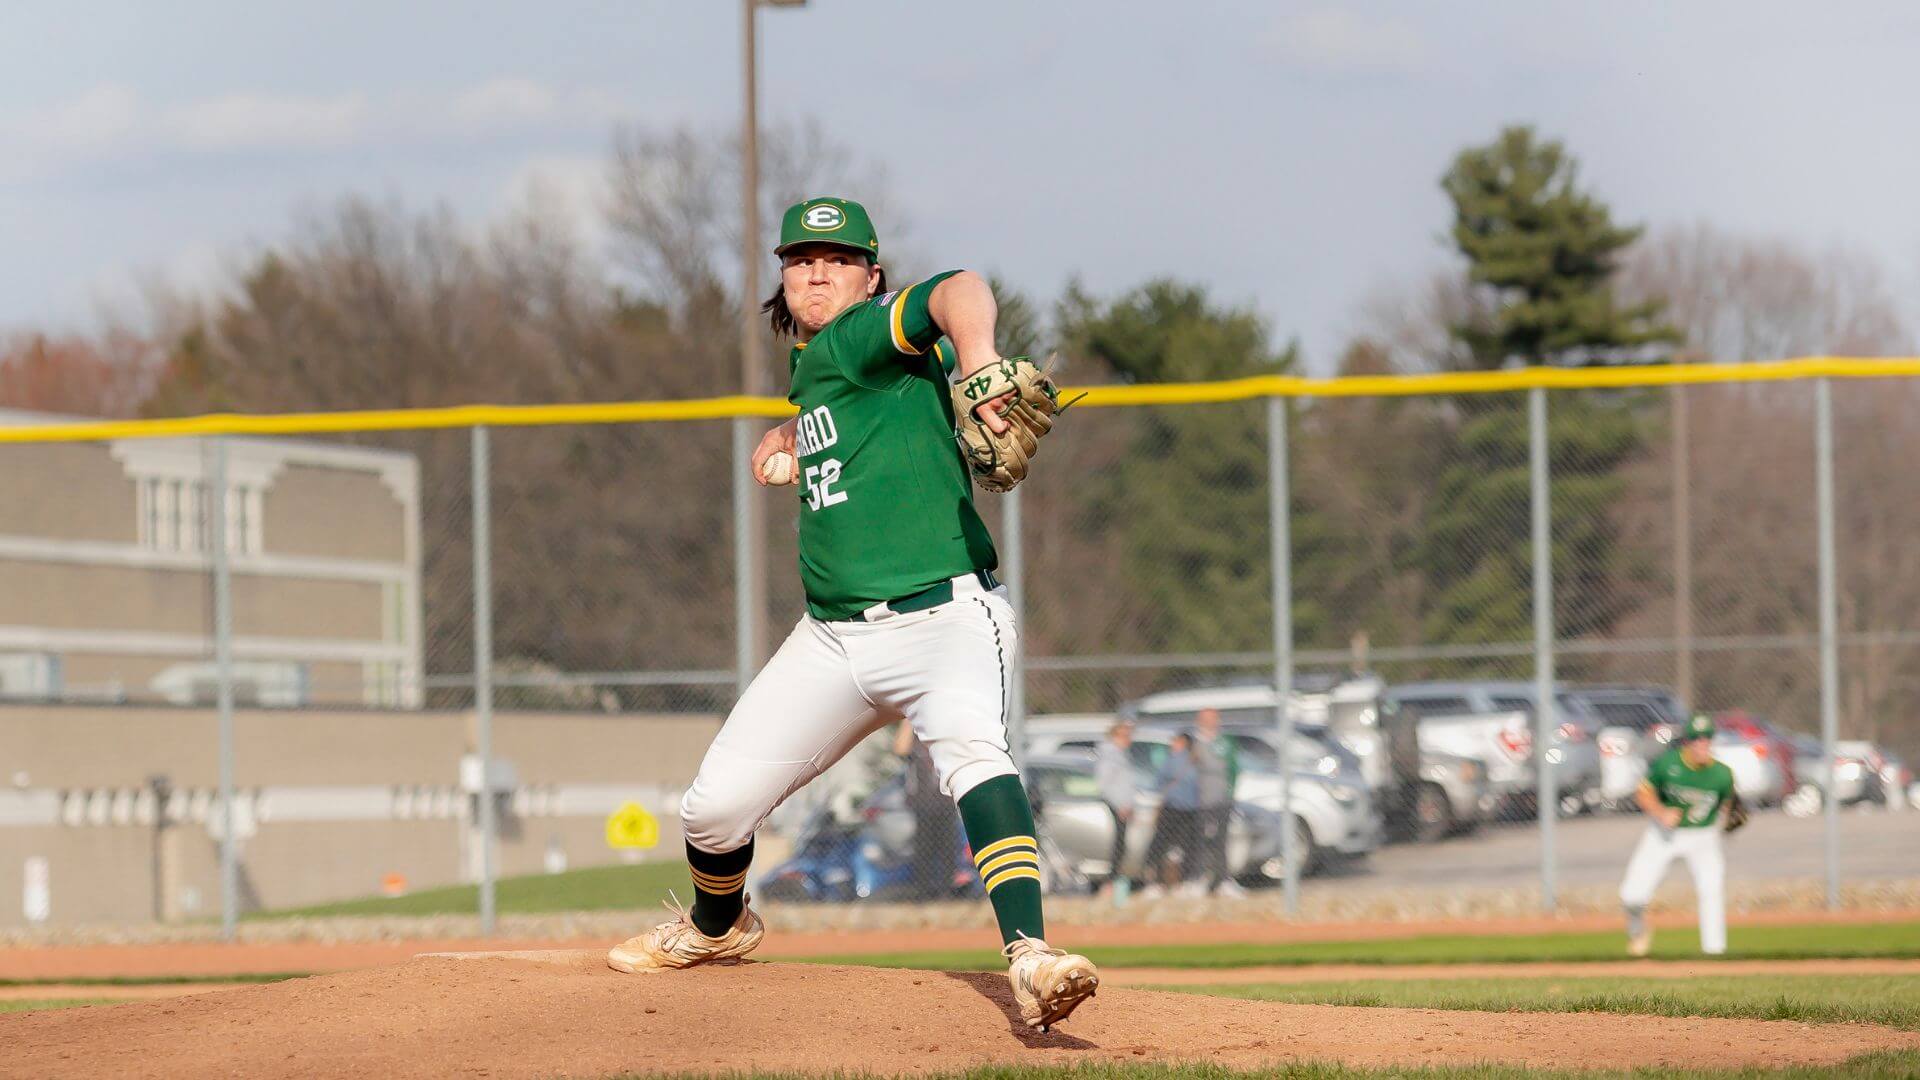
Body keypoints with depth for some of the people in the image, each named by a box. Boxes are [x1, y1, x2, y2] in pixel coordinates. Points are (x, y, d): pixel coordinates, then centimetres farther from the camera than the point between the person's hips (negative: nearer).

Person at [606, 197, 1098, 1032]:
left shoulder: (860, 337, -8)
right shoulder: (809, 367, 15)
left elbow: (958, 292, -30)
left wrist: (974, 356, -52)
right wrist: (793, 435, 16)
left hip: (943, 617, -8)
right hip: (833, 639, 8)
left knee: (971, 750, -36)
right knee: (714, 807, 7)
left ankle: (1031, 959, -48)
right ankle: (716, 926, 40)